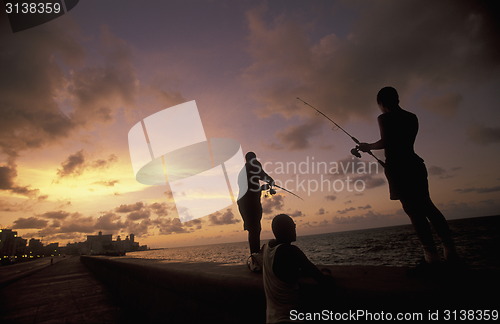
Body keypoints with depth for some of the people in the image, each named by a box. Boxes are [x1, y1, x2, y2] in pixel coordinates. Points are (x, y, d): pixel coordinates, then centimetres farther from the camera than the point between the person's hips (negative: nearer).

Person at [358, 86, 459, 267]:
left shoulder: (384, 118, -3)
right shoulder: (412, 117, 17)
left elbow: (385, 142, -13)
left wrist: (368, 147, 5)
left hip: (396, 166, -7)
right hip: (414, 163, 7)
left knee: (412, 208, -6)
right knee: (426, 205, 11)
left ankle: (431, 254, -8)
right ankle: (450, 249, 7)